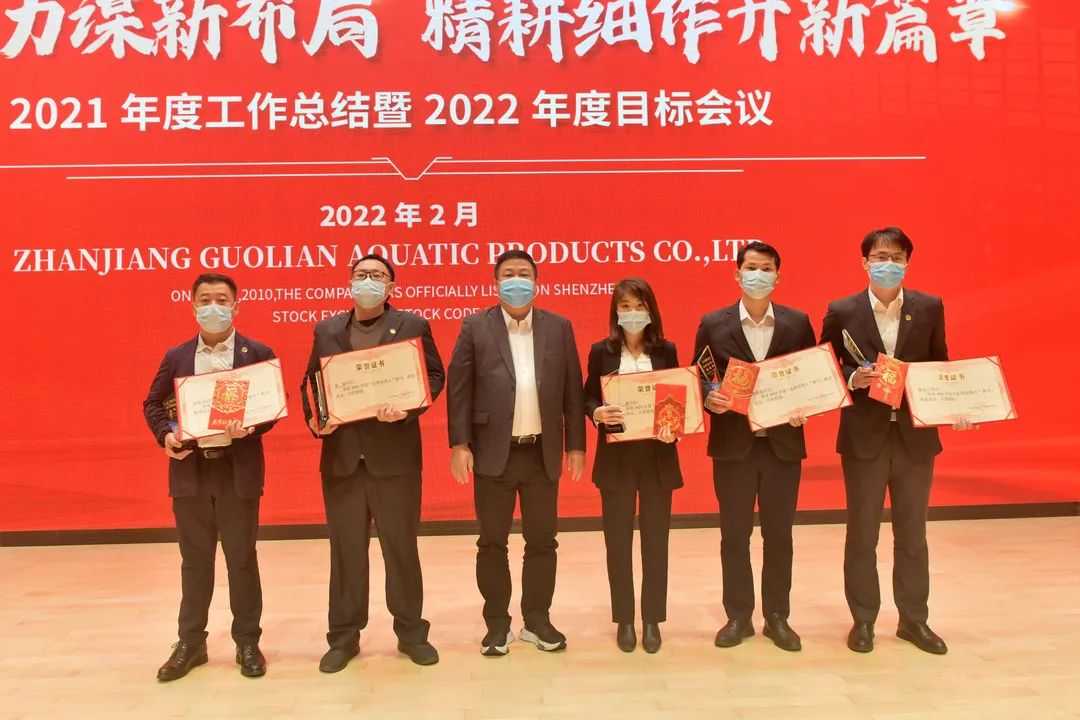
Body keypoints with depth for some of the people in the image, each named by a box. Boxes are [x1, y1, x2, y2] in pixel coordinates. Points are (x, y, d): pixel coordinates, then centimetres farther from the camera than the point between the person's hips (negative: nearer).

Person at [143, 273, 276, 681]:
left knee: (242, 558, 6)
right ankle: (190, 643, 26)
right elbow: (153, 403, 13)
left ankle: (247, 643, 20)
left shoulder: (258, 354, 0)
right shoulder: (176, 357, 8)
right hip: (190, 470, 3)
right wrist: (165, 435, -6)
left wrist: (250, 428, -22)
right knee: (194, 559, 12)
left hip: (238, 469, -2)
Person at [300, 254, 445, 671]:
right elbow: (310, 383, 12)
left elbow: (434, 376, -1)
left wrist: (407, 408, -18)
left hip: (395, 454, -2)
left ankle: (411, 632, 22)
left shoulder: (413, 325, 3)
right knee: (345, 548, 10)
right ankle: (344, 636, 24)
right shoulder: (326, 330, 12)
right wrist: (314, 421, -6)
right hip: (342, 455, 3)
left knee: (401, 546, 7)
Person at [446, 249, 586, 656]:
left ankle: (537, 620, 26)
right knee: (492, 543, 8)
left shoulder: (559, 328, 6)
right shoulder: (475, 327, 1)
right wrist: (459, 444, -9)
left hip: (543, 453, 2)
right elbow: (459, 388, -3)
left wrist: (576, 446, 2)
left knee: (542, 541, 10)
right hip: (494, 452, -1)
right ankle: (497, 624, 22)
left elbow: (572, 390, 5)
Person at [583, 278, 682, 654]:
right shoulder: (601, 351, -1)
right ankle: (624, 620, 22)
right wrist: (597, 414, -20)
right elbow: (588, 398, 1)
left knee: (655, 540, 9)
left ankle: (652, 620, 24)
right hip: (616, 457, -1)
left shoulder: (666, 350, 2)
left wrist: (674, 429, -14)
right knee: (618, 541, 7)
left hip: (658, 456, 1)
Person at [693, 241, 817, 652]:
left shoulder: (798, 323, 3)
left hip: (783, 444, 1)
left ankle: (777, 617, 25)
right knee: (734, 536, 8)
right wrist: (709, 399, -19)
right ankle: (738, 617, 23)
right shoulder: (713, 325, 0)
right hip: (733, 444, -1)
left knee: (779, 535, 11)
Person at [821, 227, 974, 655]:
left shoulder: (930, 308, 3)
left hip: (916, 435, 2)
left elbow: (940, 366, 7)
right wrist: (853, 379, -18)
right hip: (864, 436, -2)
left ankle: (913, 619, 29)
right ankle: (863, 620, 22)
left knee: (912, 534, 13)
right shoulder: (841, 312, -3)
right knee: (862, 534, 8)